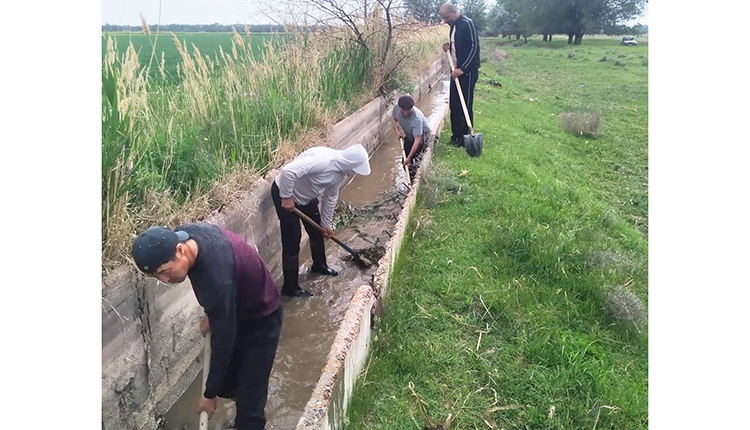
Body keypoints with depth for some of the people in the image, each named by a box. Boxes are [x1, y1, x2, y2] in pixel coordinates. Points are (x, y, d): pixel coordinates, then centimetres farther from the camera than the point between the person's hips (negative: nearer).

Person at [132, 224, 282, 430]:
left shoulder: (217, 279, -42)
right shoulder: (183, 234, -19)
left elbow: (223, 340, -29)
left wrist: (210, 394, -17)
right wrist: (211, 314, 0)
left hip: (261, 320, -8)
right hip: (235, 310, 8)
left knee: (249, 397, -4)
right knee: (226, 385, 19)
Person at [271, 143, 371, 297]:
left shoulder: (340, 171, -5)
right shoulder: (323, 159, -35)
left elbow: (330, 198, 8)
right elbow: (287, 171, -41)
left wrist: (327, 224, 15)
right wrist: (286, 197, -30)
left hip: (306, 195, 9)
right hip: (284, 193, -9)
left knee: (317, 231, 20)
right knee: (292, 240, -6)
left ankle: (319, 265, 45)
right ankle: (290, 287, 5)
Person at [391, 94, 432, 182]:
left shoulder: (417, 119, -42)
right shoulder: (396, 107, -23)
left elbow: (417, 140, -44)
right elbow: (393, 119, 0)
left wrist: (409, 158, -47)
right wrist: (397, 130, -19)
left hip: (422, 136, -6)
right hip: (409, 136, 7)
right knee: (405, 162, 9)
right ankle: (411, 181, 27)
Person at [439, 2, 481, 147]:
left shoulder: (467, 24, -14)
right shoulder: (453, 26, 14)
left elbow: (474, 48, -19)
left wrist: (462, 69, -22)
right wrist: (449, 47, 4)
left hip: (467, 72, -9)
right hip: (456, 71, 9)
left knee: (465, 106, -4)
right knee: (454, 105, 11)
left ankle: (466, 137, 5)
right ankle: (456, 134, 22)